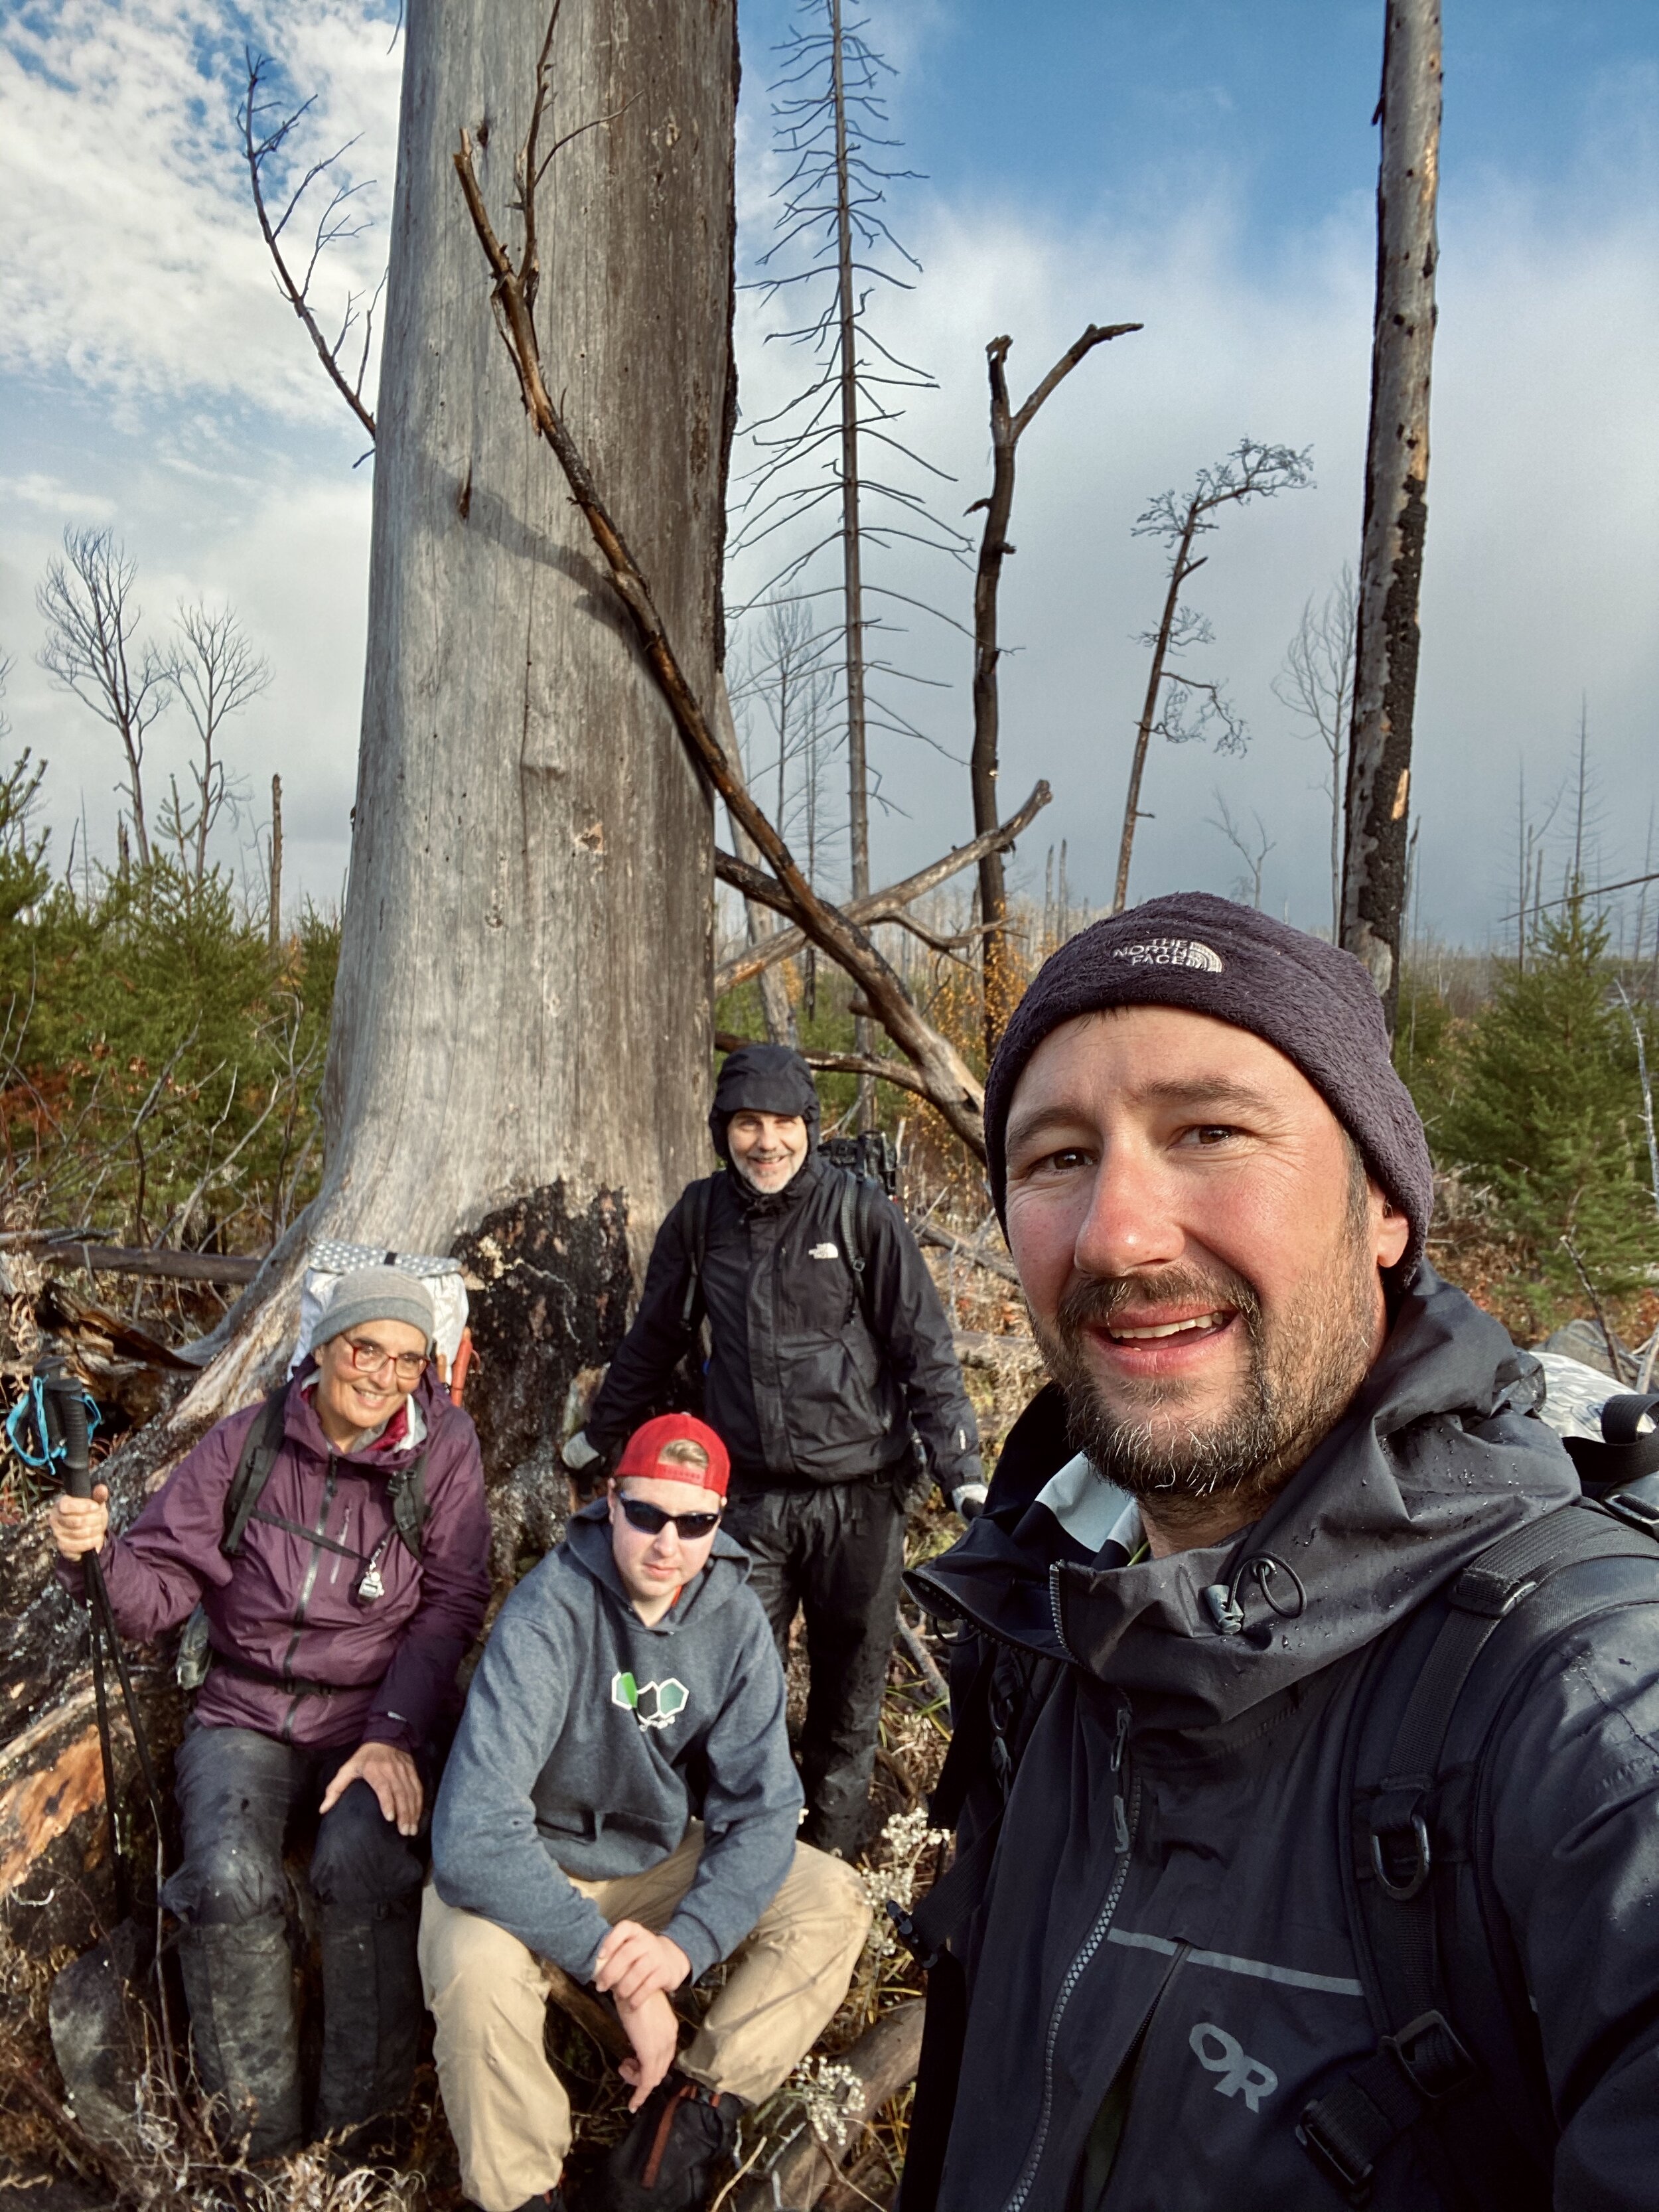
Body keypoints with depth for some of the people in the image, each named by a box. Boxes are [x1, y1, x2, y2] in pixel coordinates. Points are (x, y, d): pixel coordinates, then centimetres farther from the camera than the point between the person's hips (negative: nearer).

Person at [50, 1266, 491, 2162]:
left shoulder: (442, 1448, -5)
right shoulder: (246, 1443, -2)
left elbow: (451, 1606, -6)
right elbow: (158, 1589, 1)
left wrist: (393, 1734, -16)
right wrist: (97, 1549, -21)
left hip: (380, 1716, -1)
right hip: (247, 1715, 2)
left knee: (360, 1868, -28)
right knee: (229, 1881, -24)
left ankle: (361, 2127, -4)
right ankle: (258, 2142, -1)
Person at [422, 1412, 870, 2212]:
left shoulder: (733, 1618, -14)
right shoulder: (550, 1614, -28)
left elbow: (762, 1807, -11)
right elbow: (472, 1839, -34)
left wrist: (686, 1943, -28)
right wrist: (621, 1971, -33)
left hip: (663, 1856, 4)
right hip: (529, 1868, -4)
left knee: (833, 1903, -11)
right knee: (476, 1966, -34)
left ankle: (696, 2107, -5)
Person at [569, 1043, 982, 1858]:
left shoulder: (861, 1212, -8)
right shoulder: (701, 1217, 2)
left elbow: (925, 1348, -6)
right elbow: (655, 1339, 17)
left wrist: (962, 1471, -12)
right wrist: (599, 1436, 25)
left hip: (858, 1492, -2)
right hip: (748, 1494, 2)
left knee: (850, 1676, 13)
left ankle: (834, 1836, 36)